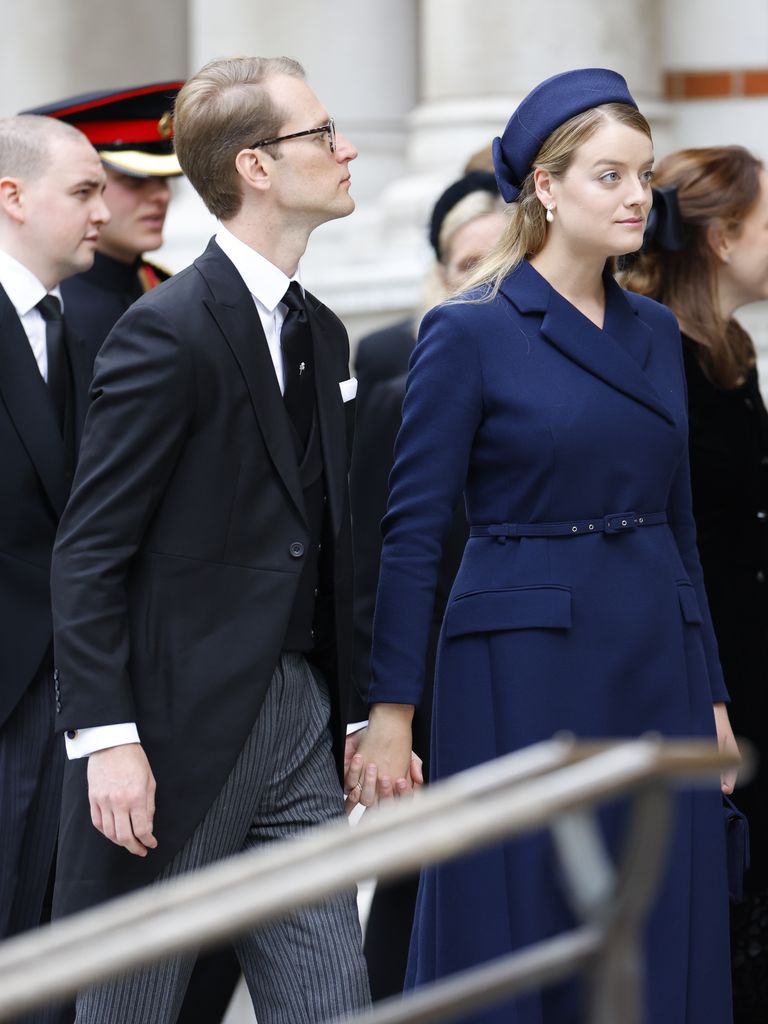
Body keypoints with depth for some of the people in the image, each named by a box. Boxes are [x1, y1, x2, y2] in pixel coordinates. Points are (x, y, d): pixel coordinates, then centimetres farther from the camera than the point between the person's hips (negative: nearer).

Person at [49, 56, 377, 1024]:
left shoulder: (320, 332, 13)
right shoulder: (168, 330, -13)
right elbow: (89, 553, -15)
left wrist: (354, 716, 16)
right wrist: (108, 737, -21)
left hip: (298, 715, 8)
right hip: (181, 725, -8)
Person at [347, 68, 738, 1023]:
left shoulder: (655, 331, 12)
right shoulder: (469, 333, -6)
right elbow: (411, 532, -8)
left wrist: (711, 692, 13)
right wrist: (390, 709, -11)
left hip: (657, 663, 6)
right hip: (525, 667, -6)